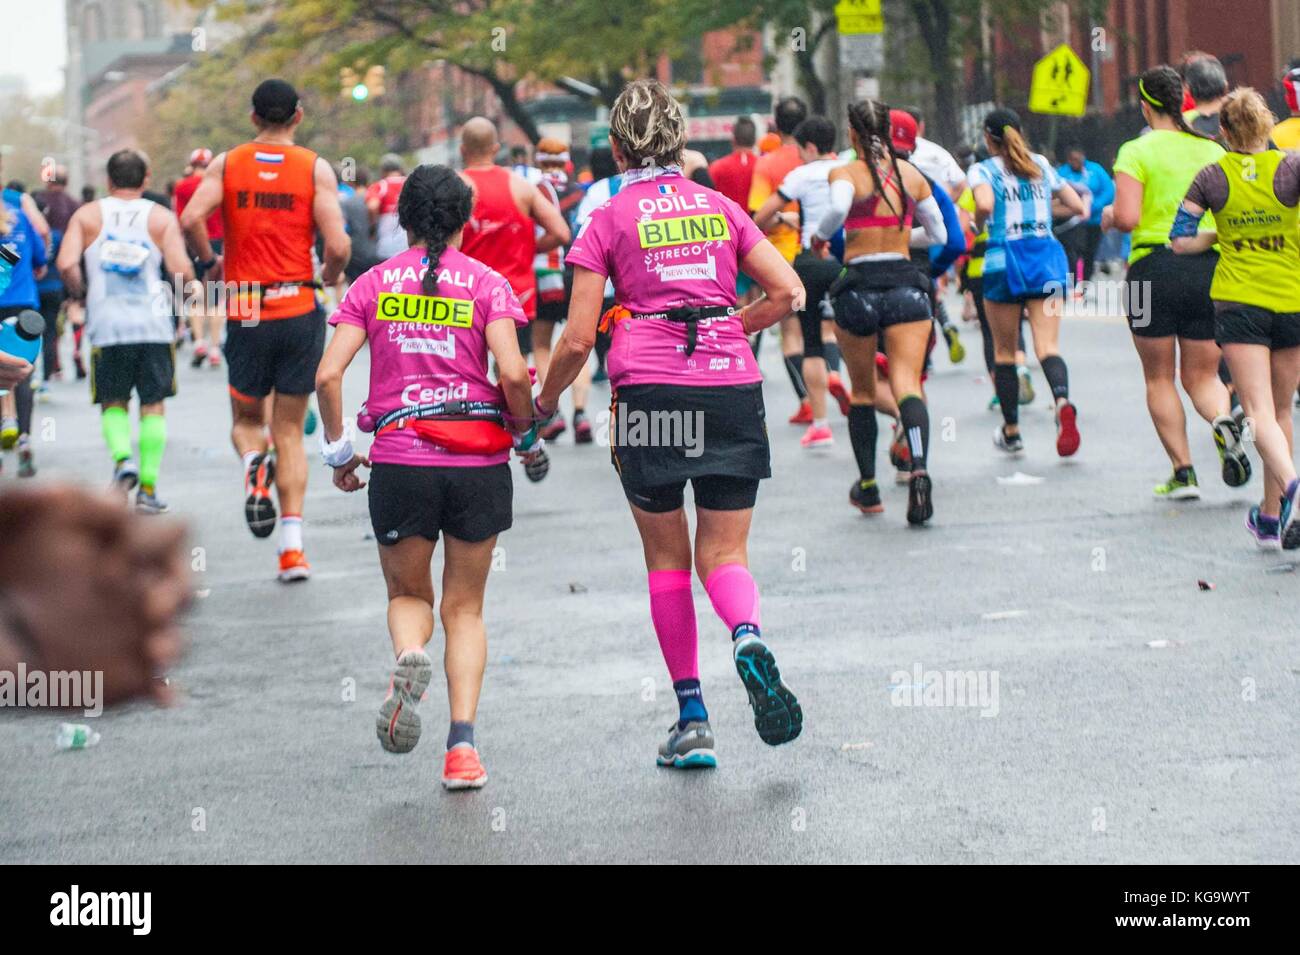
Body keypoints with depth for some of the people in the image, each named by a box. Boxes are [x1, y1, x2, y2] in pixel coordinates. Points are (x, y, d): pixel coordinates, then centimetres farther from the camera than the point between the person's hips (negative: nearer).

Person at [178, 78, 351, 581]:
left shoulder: (227, 163, 2)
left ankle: (253, 463, -16)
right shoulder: (315, 168, -2)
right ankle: (292, 547, -3)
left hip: (245, 312, 0)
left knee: (246, 420, 19)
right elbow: (338, 245, -12)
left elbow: (191, 218, -13)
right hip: (299, 311, 0)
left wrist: (210, 261, 6)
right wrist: (330, 275, 10)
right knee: (289, 432, 7)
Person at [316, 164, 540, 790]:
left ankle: (409, 657, -15)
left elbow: (328, 374, -3)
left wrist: (337, 450, 8)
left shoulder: (372, 285, 5)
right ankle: (462, 744, -1)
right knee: (465, 607, 12)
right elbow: (512, 373, -11)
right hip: (478, 461, 0)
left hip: (399, 462, 0)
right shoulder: (486, 283, 2)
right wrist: (527, 433, 7)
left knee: (408, 594, 20)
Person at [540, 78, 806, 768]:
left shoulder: (608, 221, 4)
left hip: (649, 390, -2)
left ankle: (692, 718, 9)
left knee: (667, 559, 10)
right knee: (724, 553, 7)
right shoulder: (721, 208, 13)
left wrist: (542, 407, 15)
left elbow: (578, 339, 0)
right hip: (732, 388, 2)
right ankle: (748, 638, -27)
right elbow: (789, 292, 7)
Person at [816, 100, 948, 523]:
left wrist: (821, 235, -7)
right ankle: (919, 468, -34)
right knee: (907, 383, -8)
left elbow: (838, 207, -26)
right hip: (906, 283, 1)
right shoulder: (911, 174, 8)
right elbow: (940, 236, 14)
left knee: (862, 391, 15)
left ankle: (868, 487, 23)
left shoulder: (846, 173, -3)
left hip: (859, 286, -1)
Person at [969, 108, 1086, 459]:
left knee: (1004, 350, 11)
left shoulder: (983, 170, 1)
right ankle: (1062, 400, -36)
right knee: (1047, 344, -6)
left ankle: (1011, 432, 18)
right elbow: (1079, 208, 14)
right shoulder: (1042, 165, 13)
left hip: (1004, 258, -2)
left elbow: (985, 204, -21)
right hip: (1047, 256, 3)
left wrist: (977, 224, 1)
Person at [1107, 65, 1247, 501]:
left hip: (1155, 267, -3)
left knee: (1159, 378, 10)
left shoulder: (1137, 152, -6)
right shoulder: (1213, 151, 7)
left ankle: (1183, 472, 6)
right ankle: (1223, 420, -21)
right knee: (1201, 375, 12)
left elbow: (1127, 217, -15)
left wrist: (1109, 216, 7)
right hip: (1209, 268, 3)